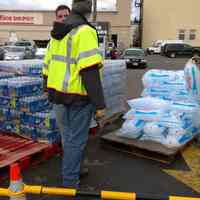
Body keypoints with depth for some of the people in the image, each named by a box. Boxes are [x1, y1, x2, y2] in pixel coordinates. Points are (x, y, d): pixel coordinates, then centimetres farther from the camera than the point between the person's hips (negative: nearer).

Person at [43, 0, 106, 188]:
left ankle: (71, 171, 39)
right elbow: (90, 72, -22)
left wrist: (51, 91, 25)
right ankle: (69, 182, 16)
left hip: (58, 95, 8)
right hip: (77, 97, -8)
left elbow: (48, 66, 16)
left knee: (69, 136, 22)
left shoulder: (57, 34, 12)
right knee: (76, 140, 4)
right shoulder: (85, 32, -15)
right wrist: (99, 104, -18)